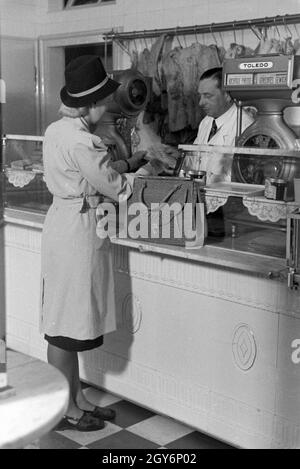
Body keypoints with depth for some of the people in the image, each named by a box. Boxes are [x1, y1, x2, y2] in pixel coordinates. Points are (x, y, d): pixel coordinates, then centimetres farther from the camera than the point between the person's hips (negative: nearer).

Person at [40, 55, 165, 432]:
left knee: (66, 321, 16)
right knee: (67, 326, 2)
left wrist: (127, 164, 12)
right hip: (79, 228, -10)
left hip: (62, 218, 10)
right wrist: (144, 173, 4)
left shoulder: (56, 130, 8)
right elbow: (115, 188, -13)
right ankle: (65, 411, 17)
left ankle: (76, 399, 30)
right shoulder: (82, 141, -21)